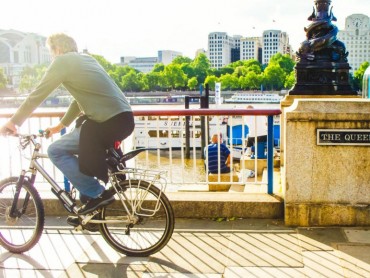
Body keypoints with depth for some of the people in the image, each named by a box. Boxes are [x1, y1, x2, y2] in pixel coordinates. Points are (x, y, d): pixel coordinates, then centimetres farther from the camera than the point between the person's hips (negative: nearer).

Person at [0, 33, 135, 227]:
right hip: (124, 118, 9)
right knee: (83, 151, 28)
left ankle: (97, 194, 2)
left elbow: (37, 95, -1)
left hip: (108, 123, -9)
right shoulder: (86, 59, 24)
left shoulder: (63, 62, -2)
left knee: (55, 151, 3)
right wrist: (60, 125, 34)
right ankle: (91, 211, 28)